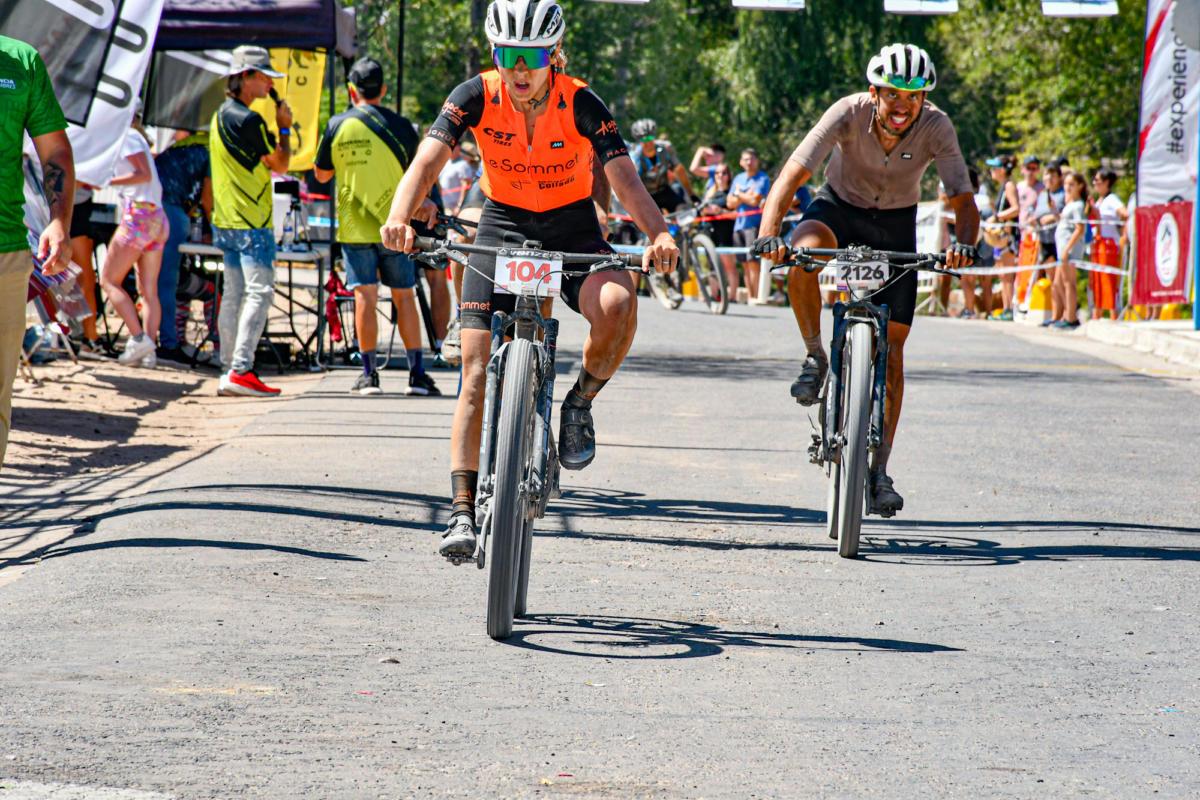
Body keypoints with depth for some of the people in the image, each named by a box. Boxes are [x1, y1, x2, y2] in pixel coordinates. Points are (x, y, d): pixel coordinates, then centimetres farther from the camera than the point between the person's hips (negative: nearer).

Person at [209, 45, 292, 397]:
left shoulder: (221, 115, 15)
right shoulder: (247, 120, -16)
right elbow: (279, 164, -11)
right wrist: (284, 127, 0)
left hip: (226, 220, 10)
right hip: (251, 221, -10)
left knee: (234, 294, 11)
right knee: (260, 291, -12)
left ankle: (228, 371, 12)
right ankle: (240, 370, -20)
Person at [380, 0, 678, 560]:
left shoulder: (581, 105, -19)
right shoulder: (478, 97, -16)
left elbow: (624, 178, -29)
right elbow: (428, 160, -27)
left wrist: (658, 235, -48)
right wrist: (400, 218, -47)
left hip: (573, 227, -1)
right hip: (504, 225, 1)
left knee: (617, 306, -33)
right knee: (477, 374, -10)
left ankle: (580, 404, -5)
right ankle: (462, 511, -6)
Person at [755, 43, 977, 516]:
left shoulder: (936, 128, -25)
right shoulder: (849, 113, -28)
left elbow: (962, 199, -28)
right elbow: (793, 174, -34)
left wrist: (963, 243, -50)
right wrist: (768, 232, -50)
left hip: (896, 225, 1)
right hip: (840, 207, -1)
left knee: (891, 345, -7)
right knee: (802, 254, -37)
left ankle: (879, 470, -1)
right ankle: (815, 357, -15)